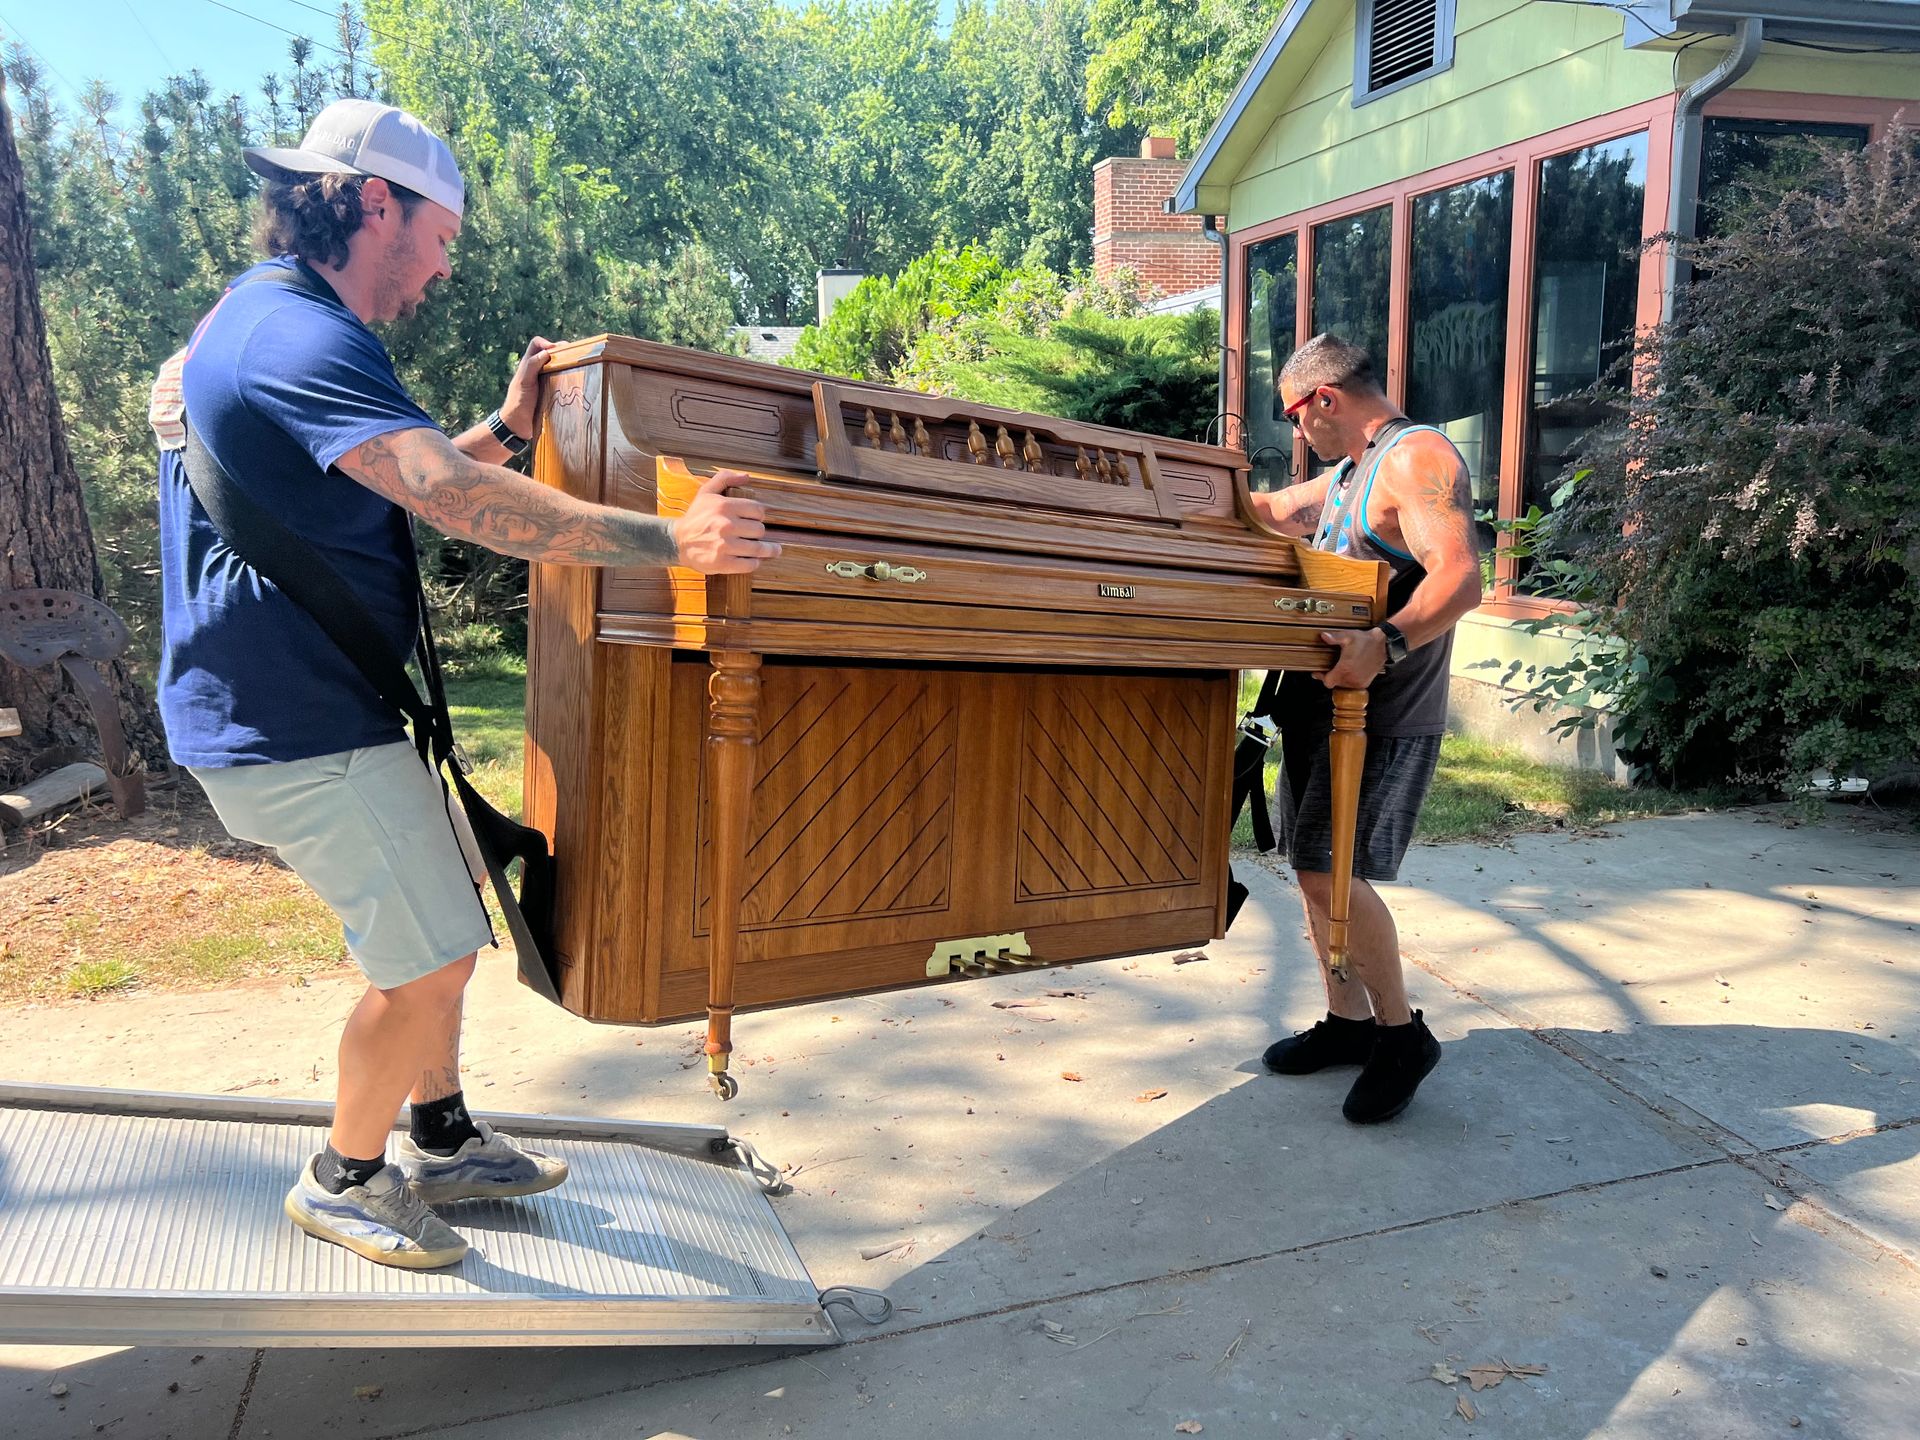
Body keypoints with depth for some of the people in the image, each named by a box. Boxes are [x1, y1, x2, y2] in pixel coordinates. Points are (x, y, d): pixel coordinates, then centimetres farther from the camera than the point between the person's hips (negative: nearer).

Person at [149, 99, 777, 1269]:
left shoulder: (262, 321, 16)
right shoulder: (297, 338, -21)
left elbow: (411, 479, 22)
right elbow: (456, 499, -35)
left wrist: (507, 430, 11)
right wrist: (669, 540, -39)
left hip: (308, 700, 11)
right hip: (296, 727, -11)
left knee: (445, 901, 18)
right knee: (430, 954, -3)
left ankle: (442, 1141, 32)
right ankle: (345, 1180, 20)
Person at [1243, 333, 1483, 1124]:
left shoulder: (1419, 457, -13)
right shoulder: (1349, 473, 19)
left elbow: (1460, 576, -27)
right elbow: (1271, 512, 33)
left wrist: (1387, 643, -41)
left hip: (1385, 716, -10)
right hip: (1323, 700, 10)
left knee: (1331, 871, -13)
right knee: (1314, 867, 11)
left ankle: (1402, 1032, 5)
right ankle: (1347, 1021, 24)